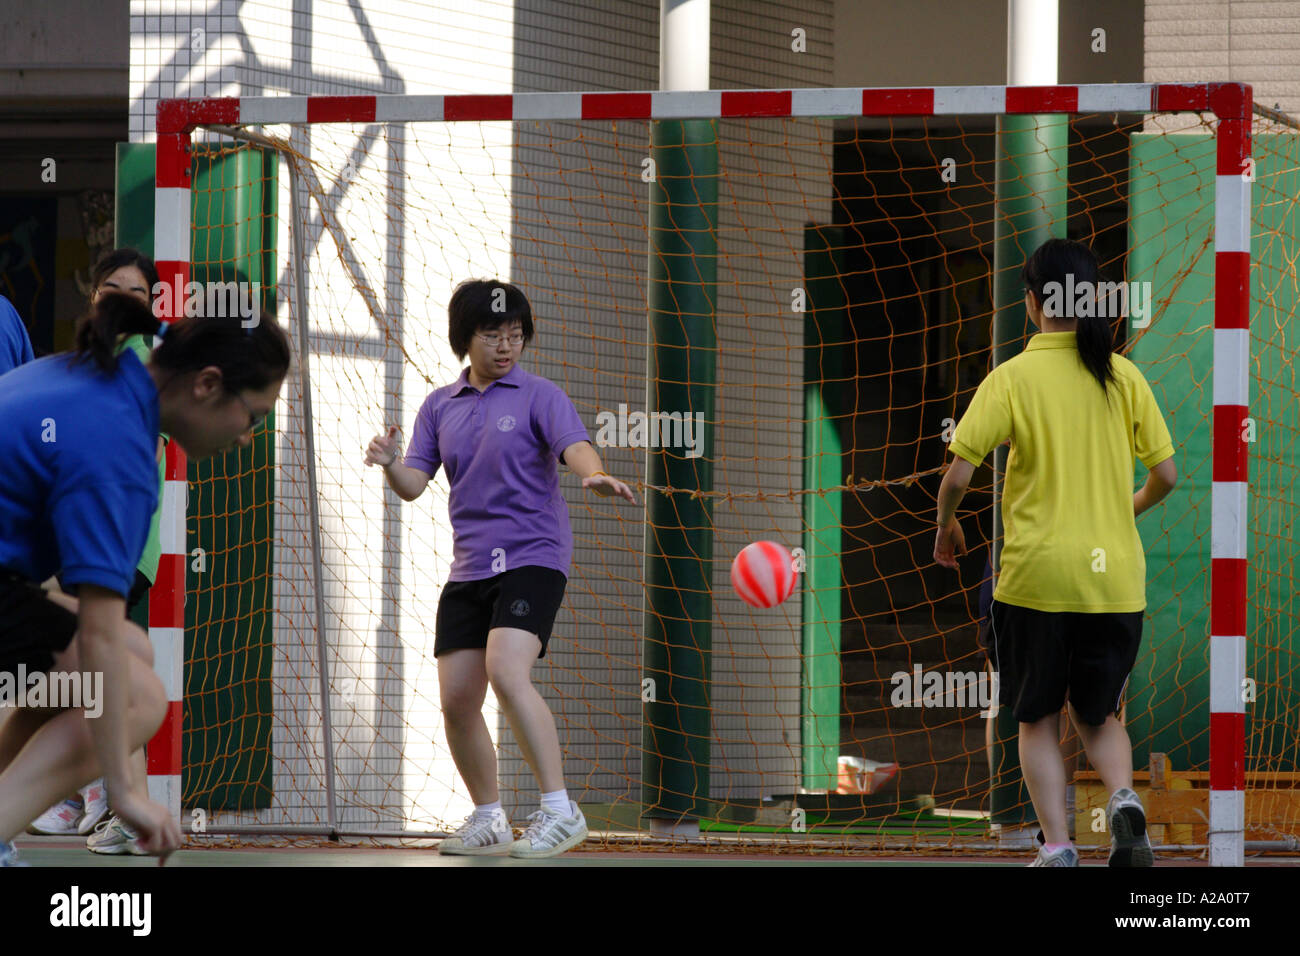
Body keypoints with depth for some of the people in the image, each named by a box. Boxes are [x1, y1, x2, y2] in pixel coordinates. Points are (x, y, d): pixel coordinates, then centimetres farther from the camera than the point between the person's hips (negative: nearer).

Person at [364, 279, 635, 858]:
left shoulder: (539, 397, -1)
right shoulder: (440, 407, 13)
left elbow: (574, 446, -19)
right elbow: (413, 485, 7)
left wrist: (595, 475, -42)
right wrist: (390, 464, -16)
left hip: (531, 558, -5)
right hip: (469, 569, 6)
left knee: (507, 673, -26)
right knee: (456, 701, 2)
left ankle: (559, 810, -23)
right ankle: (488, 823, 20)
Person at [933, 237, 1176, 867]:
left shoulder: (1012, 378, -6)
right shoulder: (1123, 376, 2)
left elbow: (959, 472, -11)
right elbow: (1165, 474, 4)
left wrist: (945, 528, 9)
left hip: (1036, 573, -3)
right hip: (1115, 575, 3)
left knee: (1038, 720, 11)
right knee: (1099, 715, 17)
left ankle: (1057, 846, 1)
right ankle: (1124, 798, -11)